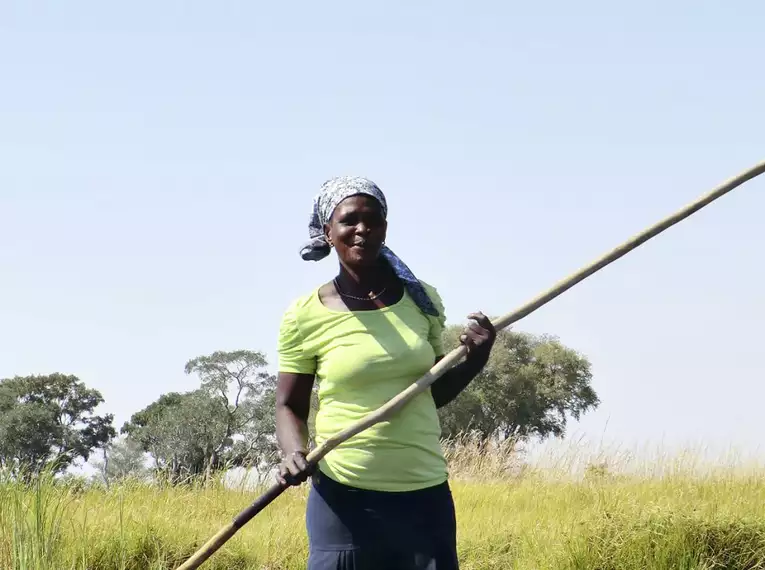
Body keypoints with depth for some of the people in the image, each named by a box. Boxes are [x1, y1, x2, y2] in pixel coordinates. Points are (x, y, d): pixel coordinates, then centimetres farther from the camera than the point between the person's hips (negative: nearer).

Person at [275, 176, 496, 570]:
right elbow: (290, 406, 4)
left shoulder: (422, 300, 6)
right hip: (344, 496, -3)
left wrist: (476, 360, -1)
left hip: (426, 494, 3)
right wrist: (294, 454, -15)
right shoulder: (306, 316, -3)